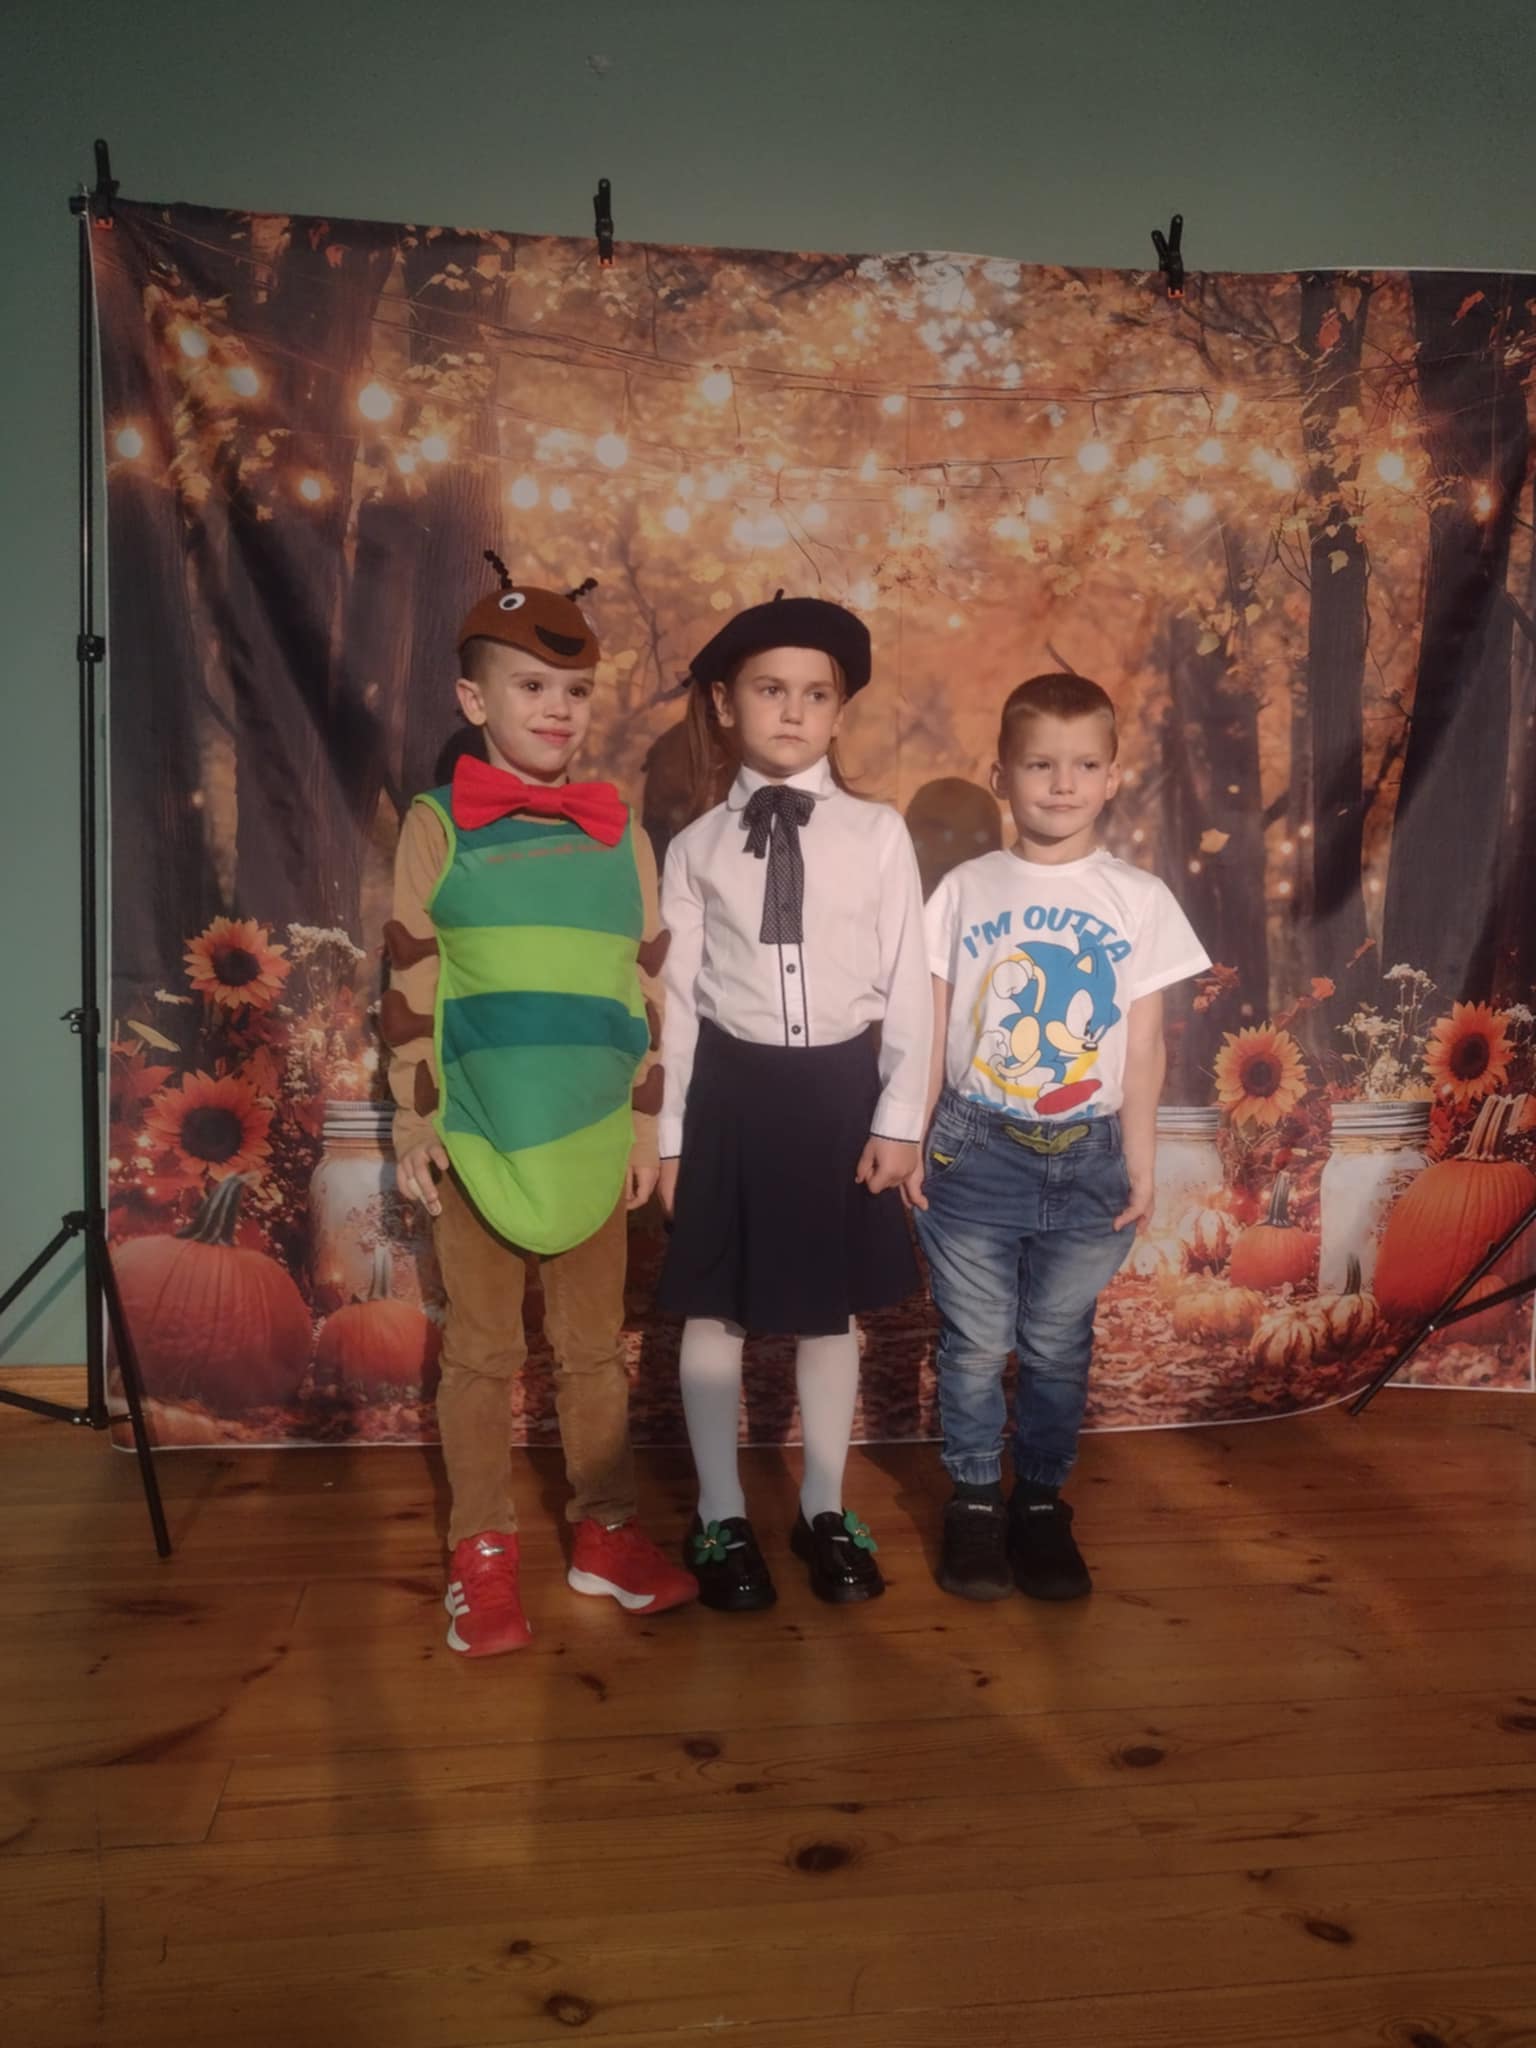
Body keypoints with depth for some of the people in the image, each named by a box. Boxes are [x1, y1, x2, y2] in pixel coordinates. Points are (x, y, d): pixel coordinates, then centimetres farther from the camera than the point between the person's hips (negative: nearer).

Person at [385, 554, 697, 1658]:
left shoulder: (622, 834, 5)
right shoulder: (439, 825, -2)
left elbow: (649, 989, 8)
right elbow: (408, 982, -1)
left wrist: (647, 1123, 5)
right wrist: (415, 1118, -5)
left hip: (594, 1141, 2)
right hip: (475, 1137, -2)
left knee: (596, 1344, 12)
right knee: (483, 1349, 8)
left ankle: (606, 1532, 26)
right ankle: (484, 1552, 21)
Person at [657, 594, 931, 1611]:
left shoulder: (877, 833, -2)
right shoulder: (696, 846, 1)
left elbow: (908, 986, -1)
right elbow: (678, 995, 2)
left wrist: (899, 1119, -4)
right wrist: (671, 1132, 2)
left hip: (840, 1088, 0)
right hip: (732, 1089, 1)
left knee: (833, 1309, 12)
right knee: (716, 1310, 9)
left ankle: (826, 1510, 31)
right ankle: (723, 1517, 28)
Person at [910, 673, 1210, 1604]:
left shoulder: (1139, 898, 0)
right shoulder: (965, 890, 0)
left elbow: (1144, 1043, 3)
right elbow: (931, 1025, 2)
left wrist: (1140, 1163, 2)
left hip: (1087, 1157, 1)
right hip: (975, 1151, 0)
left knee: (1058, 1344, 11)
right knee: (974, 1343, 8)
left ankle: (1042, 1502, 29)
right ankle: (975, 1500, 26)